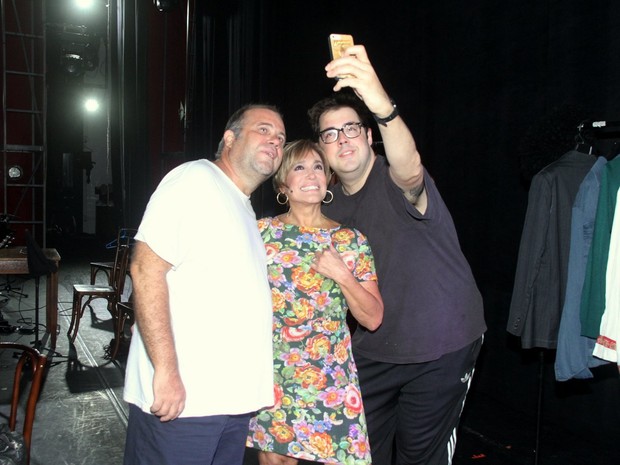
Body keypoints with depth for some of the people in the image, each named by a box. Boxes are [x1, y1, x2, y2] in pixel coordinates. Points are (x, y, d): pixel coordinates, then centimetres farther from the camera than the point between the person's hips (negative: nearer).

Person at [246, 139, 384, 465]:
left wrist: (342, 276, -13)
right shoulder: (262, 231, 0)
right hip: (271, 374, 0)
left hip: (330, 377, 0)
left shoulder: (352, 240, 1)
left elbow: (373, 318, 0)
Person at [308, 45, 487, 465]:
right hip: (374, 348, 6)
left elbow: (410, 168, -46)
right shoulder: (332, 206, 2)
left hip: (442, 345, -5)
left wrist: (383, 107, -62)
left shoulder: (397, 184, -19)